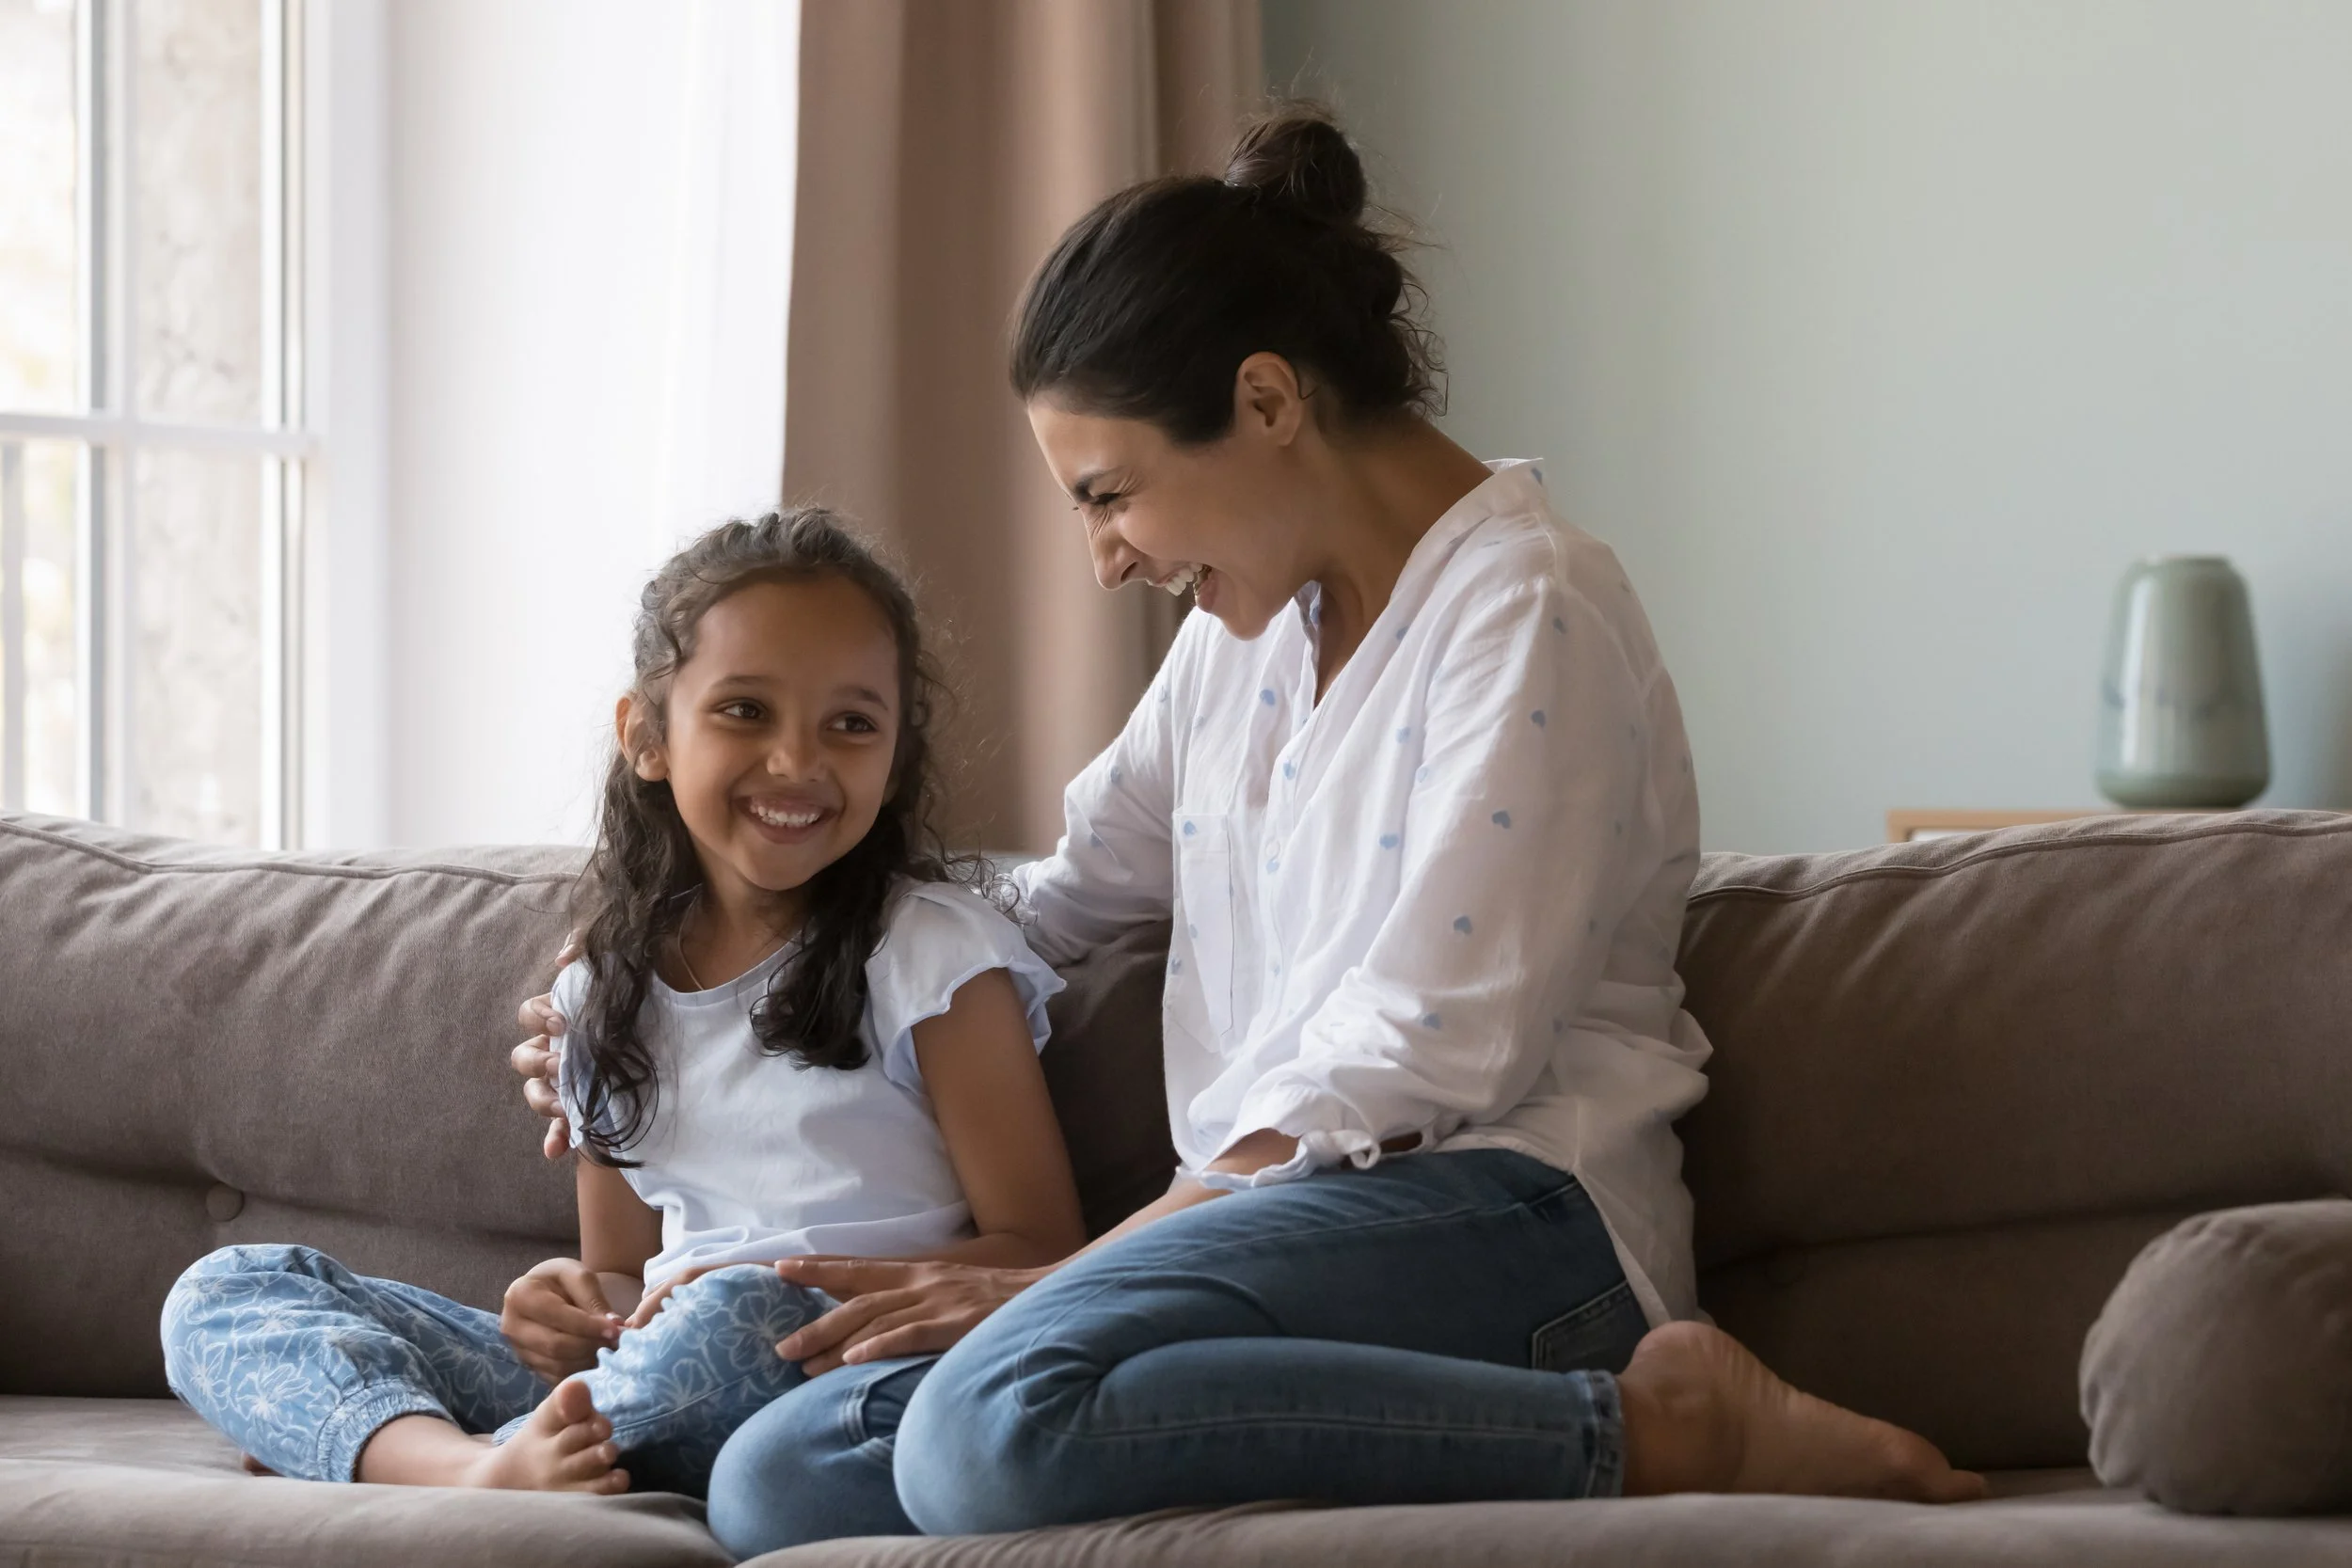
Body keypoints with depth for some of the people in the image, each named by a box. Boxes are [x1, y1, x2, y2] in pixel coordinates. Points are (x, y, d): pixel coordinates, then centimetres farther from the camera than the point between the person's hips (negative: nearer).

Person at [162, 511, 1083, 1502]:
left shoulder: (932, 955, 2)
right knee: (226, 1293, -3)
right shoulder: (611, 988, 17)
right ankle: (465, 1464, -33)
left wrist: (805, 1289, -17)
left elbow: (1039, 1253, -3)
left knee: (744, 1316, -41)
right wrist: (581, 1309, -4)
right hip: (656, 1371, 6)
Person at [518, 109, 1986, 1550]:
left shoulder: (1527, 607, -6)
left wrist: (1062, 1277, -14)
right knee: (775, 1480, -15)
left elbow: (1420, 1062, -13)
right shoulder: (1246, 631, 23)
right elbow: (1057, 902, 31)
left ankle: (1648, 1429, -22)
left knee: (998, 1421, -36)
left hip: (1509, 1220, -9)